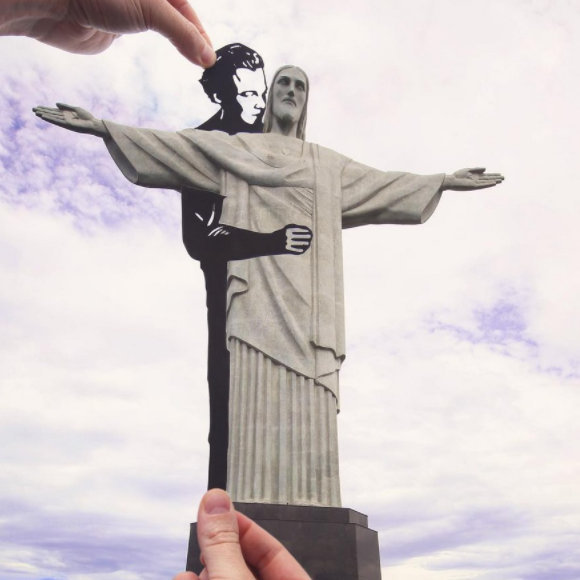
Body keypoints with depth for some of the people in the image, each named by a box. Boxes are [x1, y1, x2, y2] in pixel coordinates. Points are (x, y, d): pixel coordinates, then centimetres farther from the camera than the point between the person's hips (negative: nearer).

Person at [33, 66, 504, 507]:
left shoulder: (329, 164, 30)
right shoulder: (236, 148, 20)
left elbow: (385, 184, 32)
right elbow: (169, 146, 13)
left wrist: (444, 180, 32)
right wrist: (102, 126, 5)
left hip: (307, 299, 3)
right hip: (259, 290, -2)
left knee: (309, 408, -7)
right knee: (258, 402, -14)